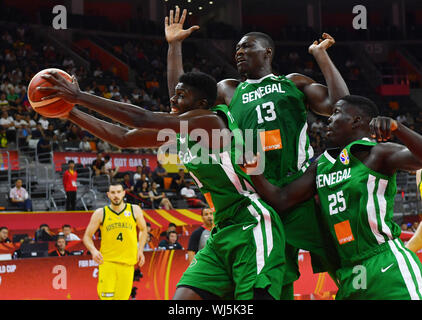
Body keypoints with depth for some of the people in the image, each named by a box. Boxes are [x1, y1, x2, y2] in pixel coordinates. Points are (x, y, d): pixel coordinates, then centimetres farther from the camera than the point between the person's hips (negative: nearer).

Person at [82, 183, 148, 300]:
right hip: (107, 262, -2)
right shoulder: (100, 214, 3)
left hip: (128, 263, 2)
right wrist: (93, 251, -12)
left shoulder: (135, 210, 7)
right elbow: (87, 236, 7)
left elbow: (143, 230, 22)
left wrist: (140, 250, 10)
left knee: (122, 297, -1)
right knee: (106, 296, -16)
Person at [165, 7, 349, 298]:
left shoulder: (294, 82, 20)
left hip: (301, 181, -1)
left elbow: (338, 104, 7)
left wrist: (321, 55, 9)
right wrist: (175, 46, 21)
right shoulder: (229, 90, 26)